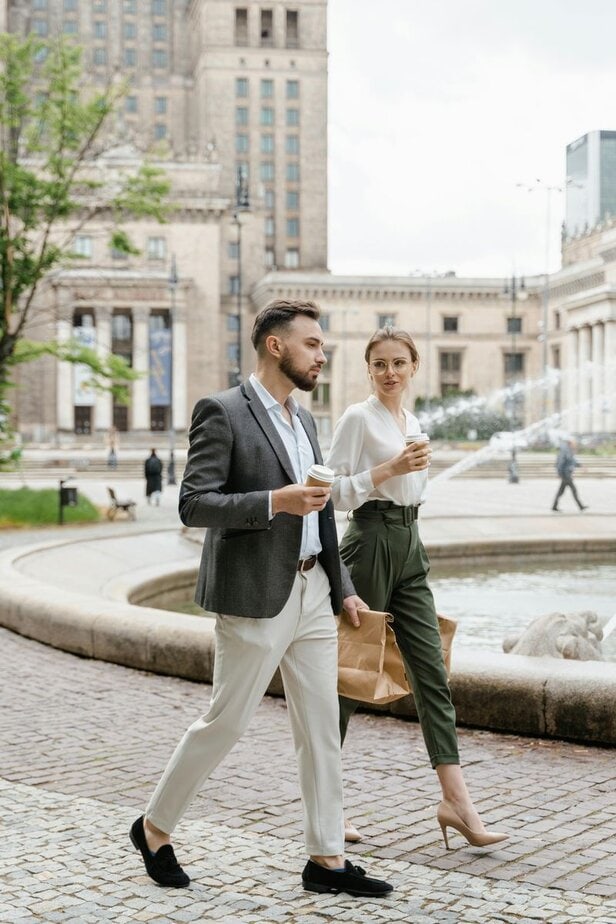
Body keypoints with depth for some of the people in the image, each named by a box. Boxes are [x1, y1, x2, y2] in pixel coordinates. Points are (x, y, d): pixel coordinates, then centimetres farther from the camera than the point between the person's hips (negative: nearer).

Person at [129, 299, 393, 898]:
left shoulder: (303, 420, 16)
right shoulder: (221, 412, -9)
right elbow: (193, 504, -16)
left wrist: (343, 587, 16)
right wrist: (274, 501, -25)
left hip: (312, 591, 8)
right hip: (256, 596, -8)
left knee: (321, 727, 7)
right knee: (226, 719, 2)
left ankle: (326, 859, 15)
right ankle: (155, 827, 22)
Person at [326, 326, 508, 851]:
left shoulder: (412, 423, 16)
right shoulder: (359, 418, -7)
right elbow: (333, 492, -12)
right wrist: (389, 468, -20)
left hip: (409, 549, 7)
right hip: (370, 545, -7)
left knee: (432, 674, 0)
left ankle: (456, 801, -1)